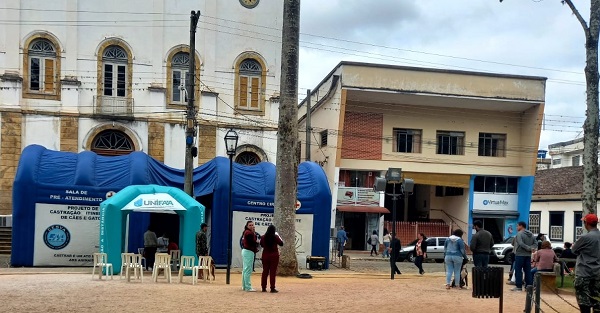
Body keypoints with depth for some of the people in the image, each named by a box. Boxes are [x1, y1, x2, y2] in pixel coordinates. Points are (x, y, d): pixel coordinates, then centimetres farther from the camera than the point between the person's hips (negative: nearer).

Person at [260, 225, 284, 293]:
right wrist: (278, 236, 10)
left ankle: (263, 287, 13)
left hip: (265, 255, 3)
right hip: (274, 255, -3)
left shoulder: (263, 237, -2)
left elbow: (261, 245, 13)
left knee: (265, 271, 10)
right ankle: (272, 288, 0)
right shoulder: (275, 237, -12)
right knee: (273, 272, 0)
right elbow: (281, 243, -1)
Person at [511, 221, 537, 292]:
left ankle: (518, 286, -4)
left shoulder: (519, 234, -11)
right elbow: (536, 243, 9)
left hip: (520, 254, -7)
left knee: (518, 270, -2)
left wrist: (529, 248, -18)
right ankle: (529, 285, 9)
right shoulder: (531, 234, 14)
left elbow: (521, 243, -23)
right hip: (528, 255, 7)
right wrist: (531, 248, -6)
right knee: (528, 271, 10)